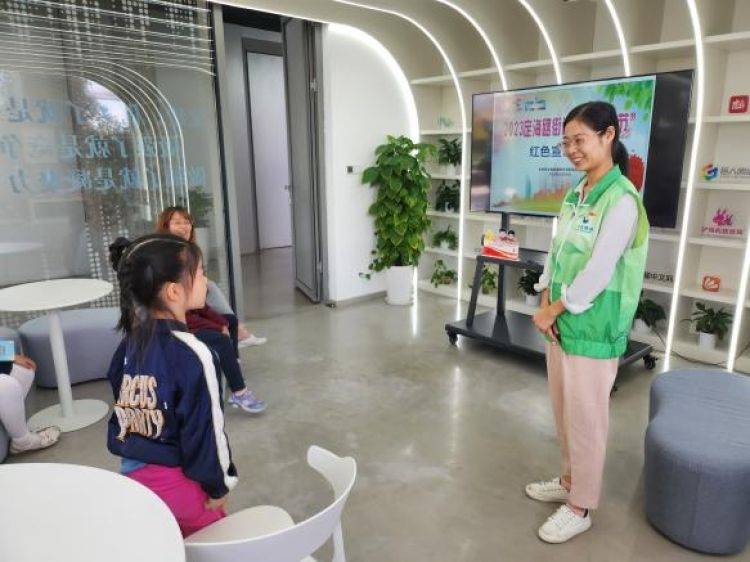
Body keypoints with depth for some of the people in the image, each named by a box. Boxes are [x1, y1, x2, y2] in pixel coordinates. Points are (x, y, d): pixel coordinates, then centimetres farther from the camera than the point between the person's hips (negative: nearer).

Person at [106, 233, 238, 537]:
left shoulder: (130, 342, -4)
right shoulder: (192, 354, -26)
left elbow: (123, 404, 7)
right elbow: (205, 428, -20)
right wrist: (217, 485, -6)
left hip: (134, 473, 7)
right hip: (179, 481, -6)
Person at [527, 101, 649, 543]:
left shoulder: (621, 198, -16)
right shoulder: (575, 194, 9)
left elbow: (599, 270, -21)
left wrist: (553, 309, -12)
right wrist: (546, 302, -1)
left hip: (594, 328, -8)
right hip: (562, 321, 8)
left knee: (586, 419, 6)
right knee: (564, 411, 20)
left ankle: (580, 508, 24)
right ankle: (570, 480, 41)